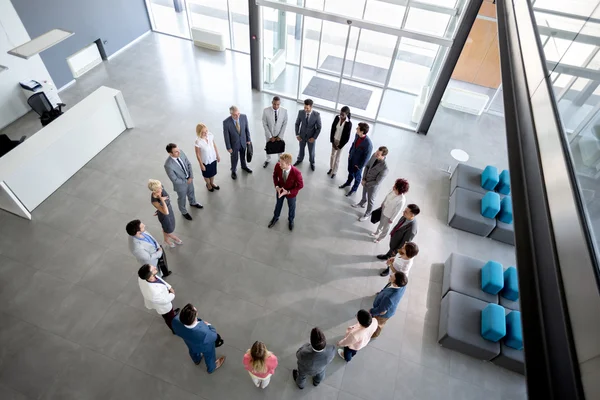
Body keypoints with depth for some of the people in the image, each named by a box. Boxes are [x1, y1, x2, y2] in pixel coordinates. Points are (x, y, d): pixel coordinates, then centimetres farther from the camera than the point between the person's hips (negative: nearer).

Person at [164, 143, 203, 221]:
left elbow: (189, 164, -7)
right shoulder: (168, 165, -38)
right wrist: (186, 181, -15)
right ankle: (184, 212, 52)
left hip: (189, 179, 5)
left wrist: (191, 177, -15)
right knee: (182, 198, 23)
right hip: (181, 183, -5)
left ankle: (193, 203, 65)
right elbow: (174, 180, -27)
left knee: (191, 192, 33)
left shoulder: (181, 152, -22)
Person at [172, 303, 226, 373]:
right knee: (209, 356, 32)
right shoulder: (204, 333, -50)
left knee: (193, 351, 39)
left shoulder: (176, 322, -41)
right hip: (205, 347, -3)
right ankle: (211, 368, 64)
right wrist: (208, 325, -9)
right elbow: (214, 336, -25)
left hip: (190, 343, 4)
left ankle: (196, 360, 73)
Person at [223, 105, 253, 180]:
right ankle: (233, 171, 45)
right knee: (234, 158, 17)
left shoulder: (244, 117, -19)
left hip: (243, 141, 3)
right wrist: (228, 147, -11)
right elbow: (226, 136, -17)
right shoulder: (226, 122, -27)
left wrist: (248, 139, 3)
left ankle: (244, 166, 56)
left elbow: (247, 129, -4)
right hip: (234, 143, -3)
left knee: (243, 156, 27)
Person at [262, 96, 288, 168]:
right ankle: (268, 160, 48)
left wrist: (280, 136, -12)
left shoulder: (284, 111, -19)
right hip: (269, 134, 0)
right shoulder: (266, 111, -22)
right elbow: (264, 124, -14)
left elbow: (285, 124, -10)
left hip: (279, 134, 0)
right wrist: (270, 136, -15)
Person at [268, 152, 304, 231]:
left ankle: (291, 220, 58)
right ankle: (275, 217, 60)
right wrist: (277, 186, -19)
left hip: (291, 193, -2)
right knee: (278, 204, 29)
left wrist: (288, 192, -26)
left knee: (291, 207, 26)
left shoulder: (296, 173, -39)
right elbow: (275, 176, -7)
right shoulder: (277, 166, -29)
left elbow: (300, 185, -22)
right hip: (280, 190, 3)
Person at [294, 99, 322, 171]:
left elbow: (319, 127, -13)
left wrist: (314, 137, -17)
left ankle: (312, 162, 48)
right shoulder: (301, 112, -18)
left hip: (311, 137, -2)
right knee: (301, 149, 24)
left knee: (311, 151, 18)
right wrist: (297, 134, -9)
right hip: (302, 135, 2)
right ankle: (300, 159, 54)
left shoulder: (317, 114, -24)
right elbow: (297, 124, -4)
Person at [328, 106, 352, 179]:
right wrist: (332, 141, -6)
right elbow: (332, 129, -4)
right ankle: (331, 168, 45)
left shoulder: (349, 123, -25)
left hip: (341, 142, -4)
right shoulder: (337, 117, -13)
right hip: (334, 140, 4)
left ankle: (334, 172, 32)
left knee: (337, 158, 12)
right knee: (332, 155, 22)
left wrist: (339, 146, -14)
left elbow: (347, 137, -18)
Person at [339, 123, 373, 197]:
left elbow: (366, 157, -24)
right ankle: (348, 182, 60)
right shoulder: (357, 135, -17)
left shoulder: (368, 143, -37)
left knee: (357, 176, 21)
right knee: (350, 172, 31)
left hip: (358, 163, -6)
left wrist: (360, 166, -15)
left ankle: (354, 189, 46)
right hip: (351, 158, 6)